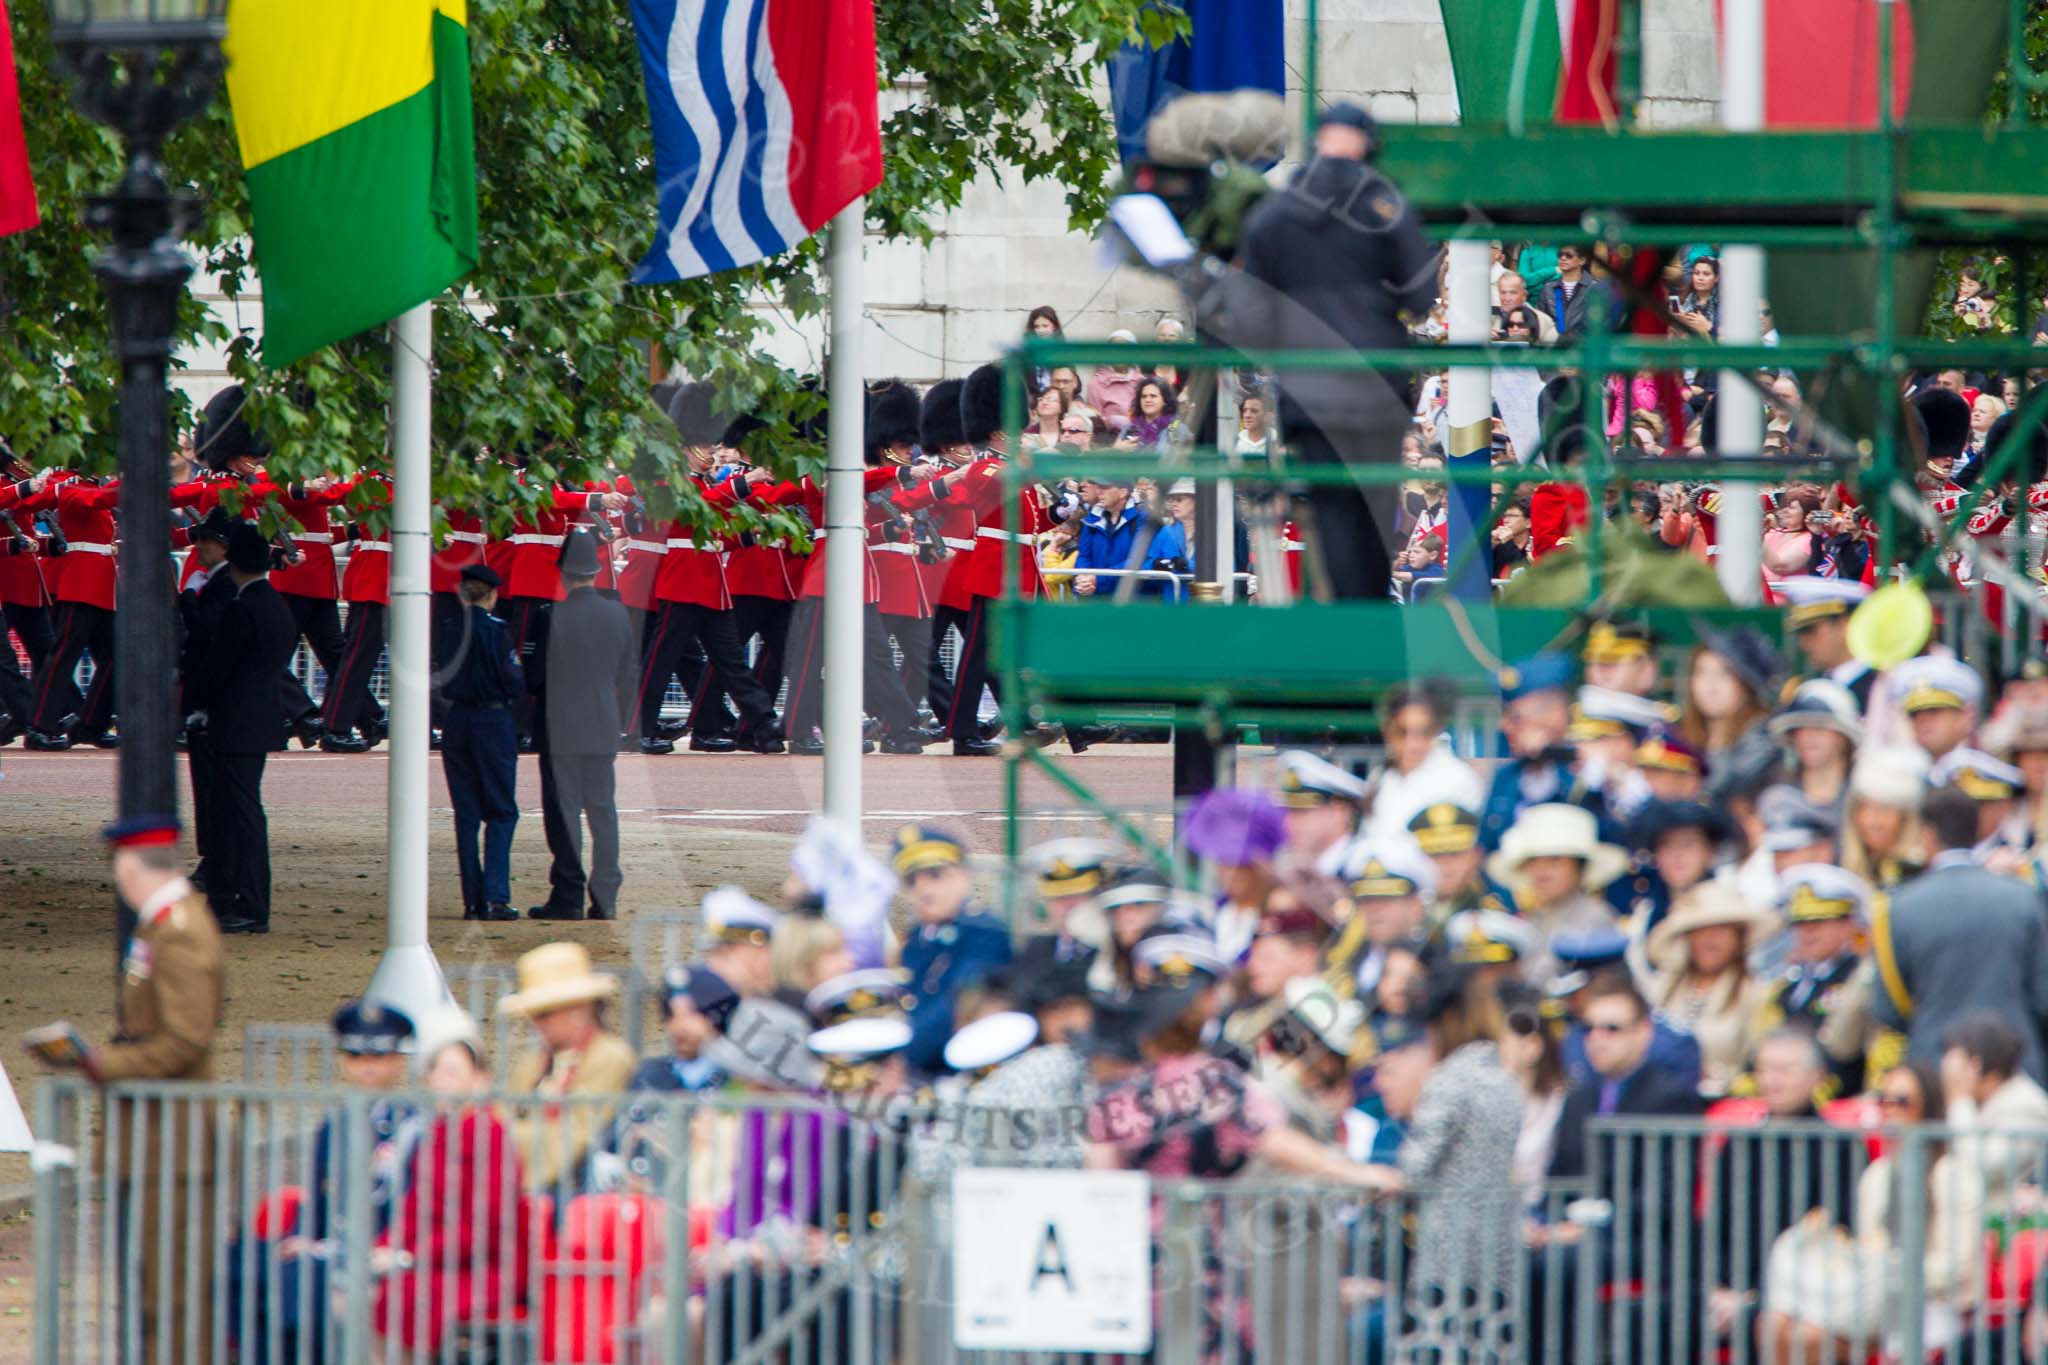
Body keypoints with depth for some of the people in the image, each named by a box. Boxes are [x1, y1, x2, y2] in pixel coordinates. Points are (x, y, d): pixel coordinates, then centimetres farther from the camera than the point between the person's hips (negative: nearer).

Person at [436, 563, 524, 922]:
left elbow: (439, 677, 8)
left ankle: (473, 900, 8)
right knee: (501, 812, 3)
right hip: (494, 723, -4)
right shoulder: (495, 630, -12)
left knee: (466, 813, 10)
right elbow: (514, 683, -13)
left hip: (456, 724, 4)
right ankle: (496, 896, -10)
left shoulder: (447, 631, 1)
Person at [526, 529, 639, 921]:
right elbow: (629, 674, 7)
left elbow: (535, 675, -8)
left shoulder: (551, 618, -13)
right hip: (603, 730, 4)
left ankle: (568, 896, -1)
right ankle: (605, 898, 10)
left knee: (564, 812, 1)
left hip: (559, 727, -4)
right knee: (603, 810, 10)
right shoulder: (617, 615, 0)